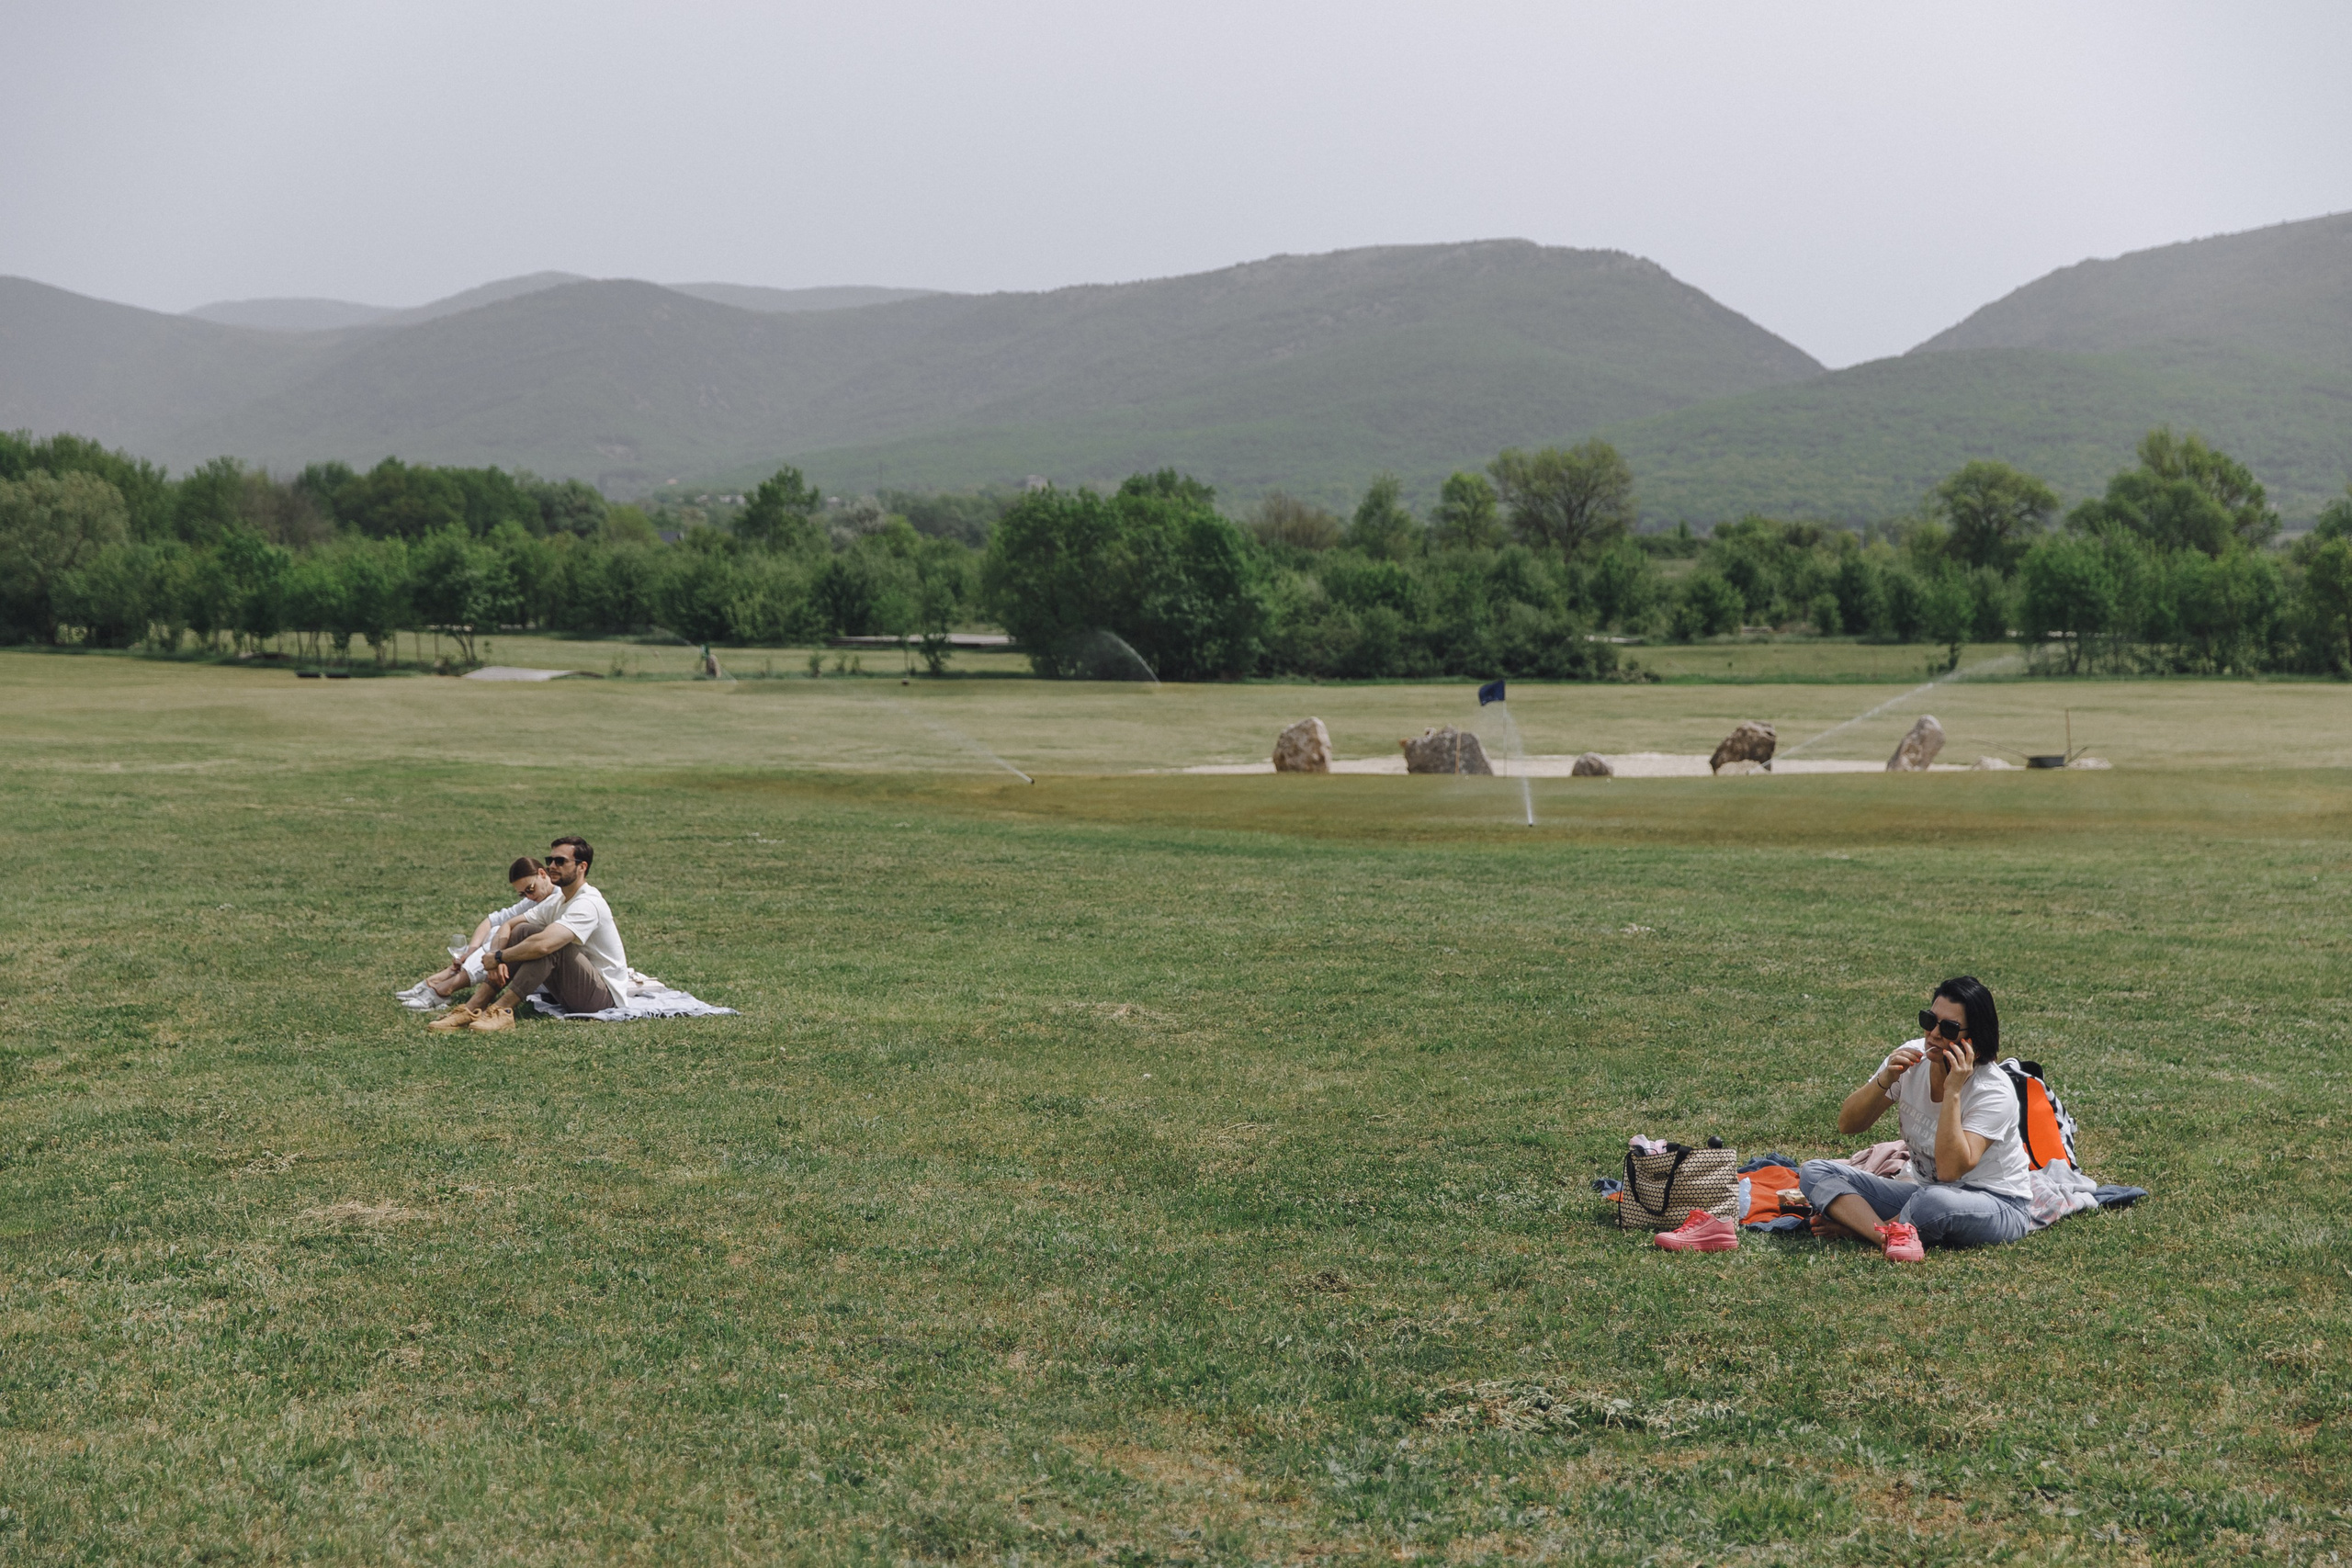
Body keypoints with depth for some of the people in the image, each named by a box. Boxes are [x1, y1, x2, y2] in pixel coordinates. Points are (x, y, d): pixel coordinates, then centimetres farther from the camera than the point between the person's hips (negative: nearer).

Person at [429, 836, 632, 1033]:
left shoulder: (587, 904, -21)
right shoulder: (558, 901, 9)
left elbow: (543, 945, -34)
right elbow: (508, 926, 9)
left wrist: (497, 957, -20)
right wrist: (496, 955, -12)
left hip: (606, 995, -9)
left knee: (548, 944, -30)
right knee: (522, 931, -4)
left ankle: (501, 1011, -29)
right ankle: (471, 1009, -14)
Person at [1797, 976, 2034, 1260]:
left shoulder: (1993, 1091, -21)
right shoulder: (1911, 1060, -6)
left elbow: (1950, 1171, -32)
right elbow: (1847, 1124, -5)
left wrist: (1952, 1092, -33)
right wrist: (1885, 1080, -22)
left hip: (1997, 1207, -6)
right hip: (1923, 1192, 6)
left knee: (1935, 1200, -41)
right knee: (1814, 1172, -10)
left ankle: (1857, 1224, -13)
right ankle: (1891, 1235, -30)